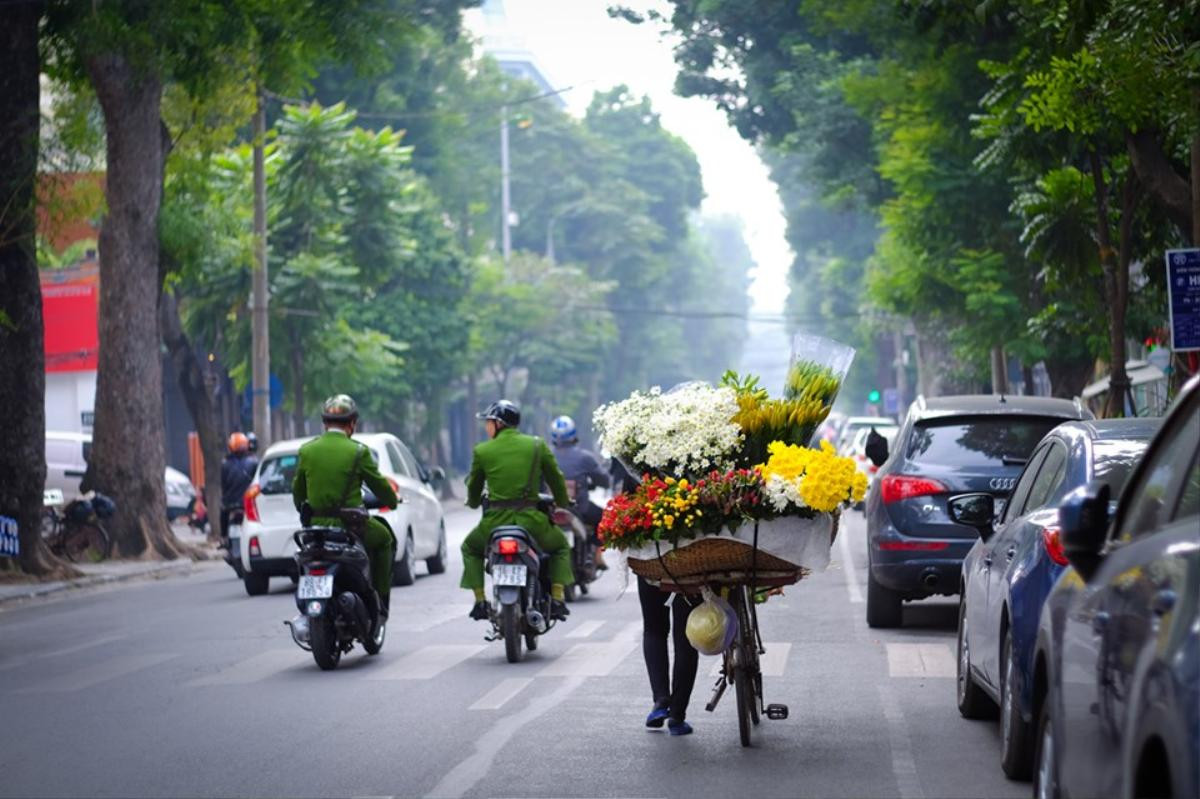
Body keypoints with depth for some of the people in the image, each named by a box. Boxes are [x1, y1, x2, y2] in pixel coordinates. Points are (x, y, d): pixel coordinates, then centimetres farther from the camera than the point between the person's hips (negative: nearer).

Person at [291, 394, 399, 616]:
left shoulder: (306, 451, 3)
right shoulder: (358, 451, -7)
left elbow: (298, 492, 13)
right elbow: (379, 484, 2)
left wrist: (304, 511, 33)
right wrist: (393, 500, 24)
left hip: (316, 524, 4)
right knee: (385, 539, 23)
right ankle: (380, 601, 19)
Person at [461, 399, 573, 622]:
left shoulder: (482, 451, 1)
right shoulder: (537, 445, 3)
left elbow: (474, 487, 14)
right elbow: (556, 479, 12)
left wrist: (473, 503, 37)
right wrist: (563, 505, 31)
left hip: (495, 520, 0)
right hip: (530, 519, 0)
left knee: (470, 548, 30)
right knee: (560, 546, 28)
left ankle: (480, 601, 16)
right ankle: (557, 599, 12)